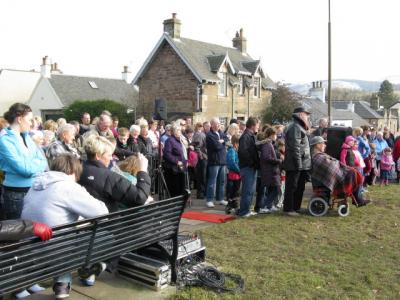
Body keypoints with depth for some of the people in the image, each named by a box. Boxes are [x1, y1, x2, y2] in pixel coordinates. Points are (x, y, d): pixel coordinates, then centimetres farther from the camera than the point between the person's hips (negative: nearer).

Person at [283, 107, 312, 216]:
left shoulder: (299, 127, 21)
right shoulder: (295, 127, -13)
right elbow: (295, 147, -21)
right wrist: (298, 164, -23)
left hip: (302, 165, 11)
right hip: (295, 165, -11)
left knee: (300, 187, 15)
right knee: (291, 187, -4)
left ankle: (296, 207, 23)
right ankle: (288, 209, 2)